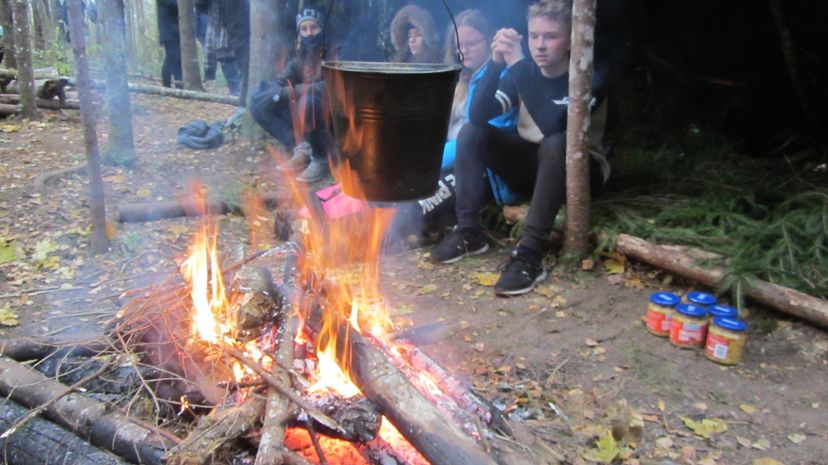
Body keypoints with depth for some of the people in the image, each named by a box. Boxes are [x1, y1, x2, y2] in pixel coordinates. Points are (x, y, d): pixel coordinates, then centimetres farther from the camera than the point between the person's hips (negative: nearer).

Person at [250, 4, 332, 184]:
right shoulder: (301, 57, 8)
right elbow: (279, 83, 2)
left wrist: (293, 92, -25)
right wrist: (275, 92, -23)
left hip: (333, 120, -6)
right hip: (308, 118, 6)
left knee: (309, 101, -37)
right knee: (259, 104, -4)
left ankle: (322, 159, -20)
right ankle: (302, 149, -10)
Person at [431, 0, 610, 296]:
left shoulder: (590, 79, -19)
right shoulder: (523, 72, -5)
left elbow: (552, 127, -37)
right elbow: (478, 116, -19)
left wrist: (518, 65, -38)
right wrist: (496, 64, -31)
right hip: (531, 165, 5)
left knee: (556, 143, -38)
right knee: (470, 132, -15)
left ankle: (530, 254, -39)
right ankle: (469, 232, -14)